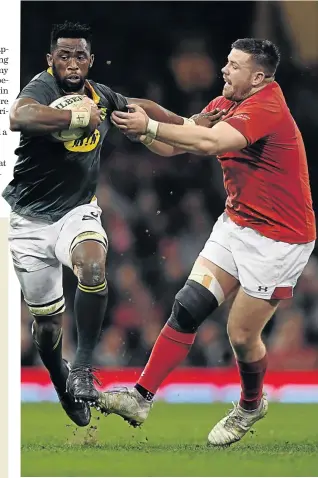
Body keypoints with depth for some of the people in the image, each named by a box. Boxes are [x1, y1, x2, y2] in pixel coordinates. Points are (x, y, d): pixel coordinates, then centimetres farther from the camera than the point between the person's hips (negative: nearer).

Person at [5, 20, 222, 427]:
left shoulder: (100, 96, 1)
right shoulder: (43, 87, -18)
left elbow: (140, 106, 23)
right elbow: (19, 117, -42)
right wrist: (76, 118, -45)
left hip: (77, 212, 3)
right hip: (30, 220, -3)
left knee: (93, 266, -31)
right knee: (46, 320, 6)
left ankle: (83, 366, -18)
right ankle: (62, 385, 35)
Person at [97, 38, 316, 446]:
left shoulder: (266, 107, -23)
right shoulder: (225, 105, 4)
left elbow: (210, 143, -37)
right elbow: (172, 146, 3)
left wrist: (149, 126, -34)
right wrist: (136, 128, -15)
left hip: (277, 239, -8)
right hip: (237, 225, 8)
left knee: (241, 335, 0)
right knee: (188, 306, -2)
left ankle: (251, 406, 28)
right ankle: (141, 398, -1)